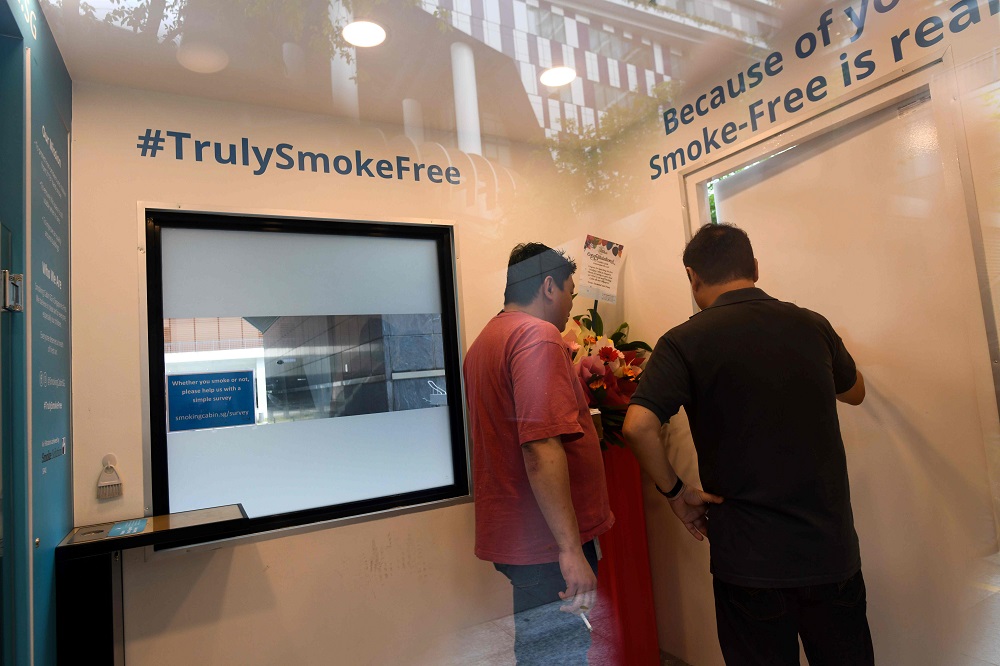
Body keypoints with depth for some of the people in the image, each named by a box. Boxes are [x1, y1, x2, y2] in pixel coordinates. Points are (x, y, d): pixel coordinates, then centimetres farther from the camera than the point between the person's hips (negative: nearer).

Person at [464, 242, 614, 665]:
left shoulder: (484, 341, 14)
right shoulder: (537, 335, -17)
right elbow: (542, 447, -26)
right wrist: (571, 550, -24)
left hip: (510, 534, 10)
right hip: (547, 545, -9)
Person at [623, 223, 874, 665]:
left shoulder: (684, 342, -13)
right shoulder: (812, 325, 0)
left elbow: (638, 427, -24)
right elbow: (854, 393, 18)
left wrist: (675, 491, -8)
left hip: (749, 561, -3)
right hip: (834, 551, 4)